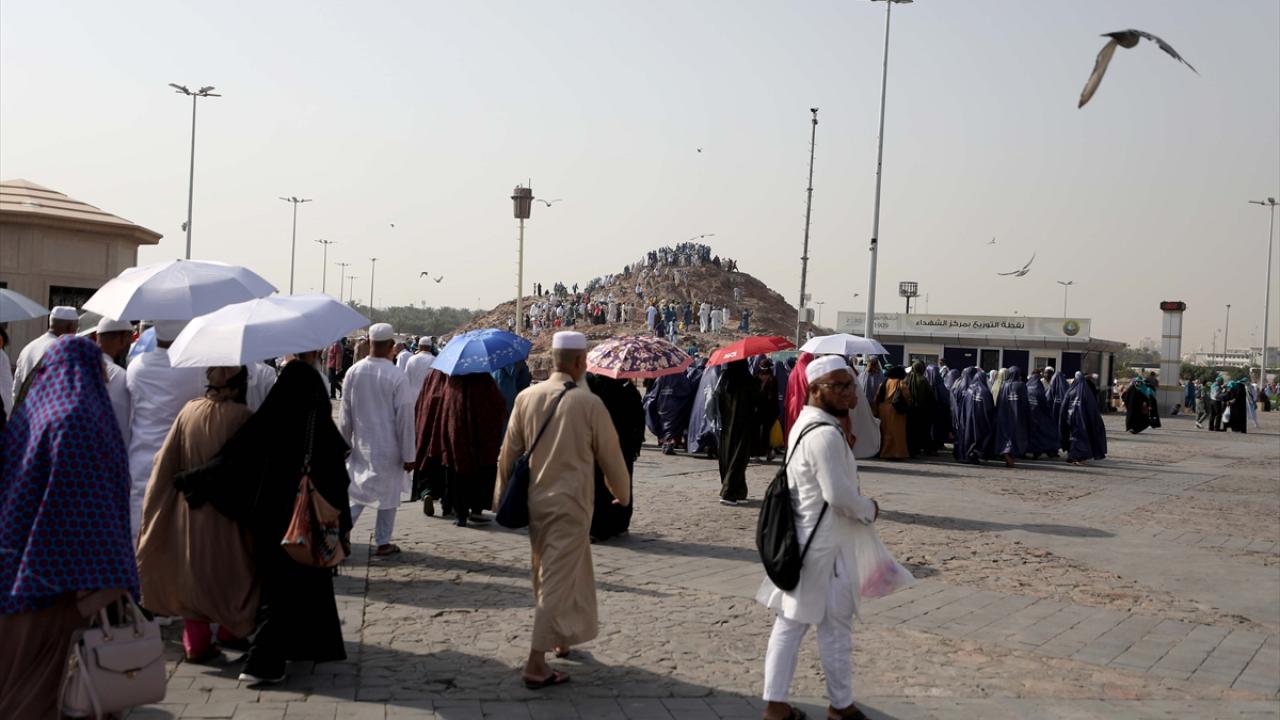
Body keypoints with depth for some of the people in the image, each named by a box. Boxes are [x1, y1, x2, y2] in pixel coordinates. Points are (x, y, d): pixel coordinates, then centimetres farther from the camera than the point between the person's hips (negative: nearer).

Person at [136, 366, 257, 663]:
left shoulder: (189, 411, -5)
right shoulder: (242, 417, -15)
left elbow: (166, 461, 0)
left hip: (189, 507, 3)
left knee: (193, 570, 13)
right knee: (229, 568, 17)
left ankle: (196, 641, 13)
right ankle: (231, 628, 29)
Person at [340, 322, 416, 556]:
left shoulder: (353, 372, -5)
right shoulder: (397, 377, -17)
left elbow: (345, 414, 3)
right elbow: (405, 419, -12)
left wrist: (344, 444, 16)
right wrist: (408, 455, -4)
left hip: (360, 447, 4)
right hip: (388, 448, -3)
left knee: (358, 491, 17)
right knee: (388, 494, 10)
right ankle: (383, 543, 17)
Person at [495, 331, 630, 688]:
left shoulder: (527, 397, -3)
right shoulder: (590, 404, -13)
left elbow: (508, 453, 3)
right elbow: (611, 457, -3)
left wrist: (502, 495, 17)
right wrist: (622, 494, 15)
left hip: (535, 501, 5)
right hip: (570, 504, -5)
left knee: (547, 574, 22)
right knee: (556, 582, 0)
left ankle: (561, 639, 38)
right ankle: (536, 665, 1)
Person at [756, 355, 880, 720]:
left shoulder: (805, 423, 10)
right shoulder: (826, 434, -22)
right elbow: (839, 495, -23)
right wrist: (870, 509, -8)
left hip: (801, 540, 9)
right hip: (825, 545, -9)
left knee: (789, 621, 11)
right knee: (835, 625, 6)